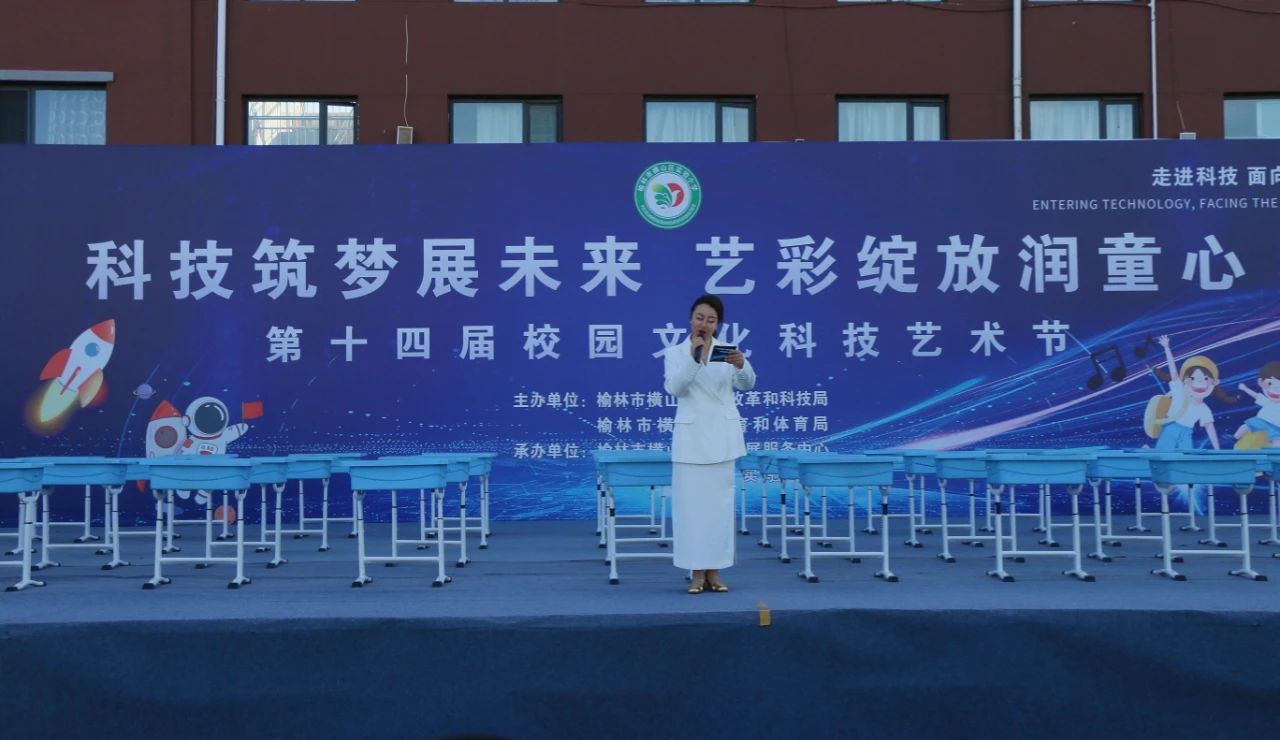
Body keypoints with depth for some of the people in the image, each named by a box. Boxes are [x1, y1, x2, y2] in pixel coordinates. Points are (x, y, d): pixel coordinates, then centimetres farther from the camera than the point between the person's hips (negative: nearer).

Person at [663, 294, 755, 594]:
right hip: (691, 437, -1)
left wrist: (741, 364, -30)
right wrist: (693, 357, -27)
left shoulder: (727, 351, 5)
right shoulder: (675, 353, 2)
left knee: (720, 502, 5)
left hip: (721, 437, 1)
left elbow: (747, 384, -9)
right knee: (691, 503, -1)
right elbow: (673, 388, -15)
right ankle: (697, 572, 6)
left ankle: (714, 571, 13)